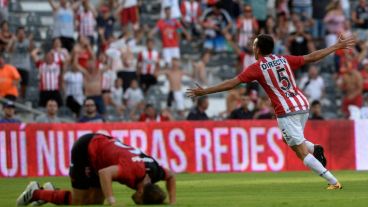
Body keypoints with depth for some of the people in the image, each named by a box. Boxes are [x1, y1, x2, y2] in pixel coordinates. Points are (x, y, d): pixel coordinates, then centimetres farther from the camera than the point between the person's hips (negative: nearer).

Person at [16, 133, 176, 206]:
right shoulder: (133, 170, -37)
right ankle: (35, 193, 14)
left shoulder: (154, 171, -14)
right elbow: (105, 173, -48)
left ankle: (51, 192, 25)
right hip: (86, 148, -8)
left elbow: (171, 176, 8)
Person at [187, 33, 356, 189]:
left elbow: (231, 83, -6)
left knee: (302, 153, -2)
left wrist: (204, 91, -2)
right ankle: (314, 148, 3)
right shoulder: (284, 60, 11)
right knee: (289, 139, 31)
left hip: (286, 112, -6)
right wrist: (338, 46, 22)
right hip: (303, 106, 6)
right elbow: (312, 57, 13)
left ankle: (333, 182, -10)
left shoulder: (256, 68, -3)